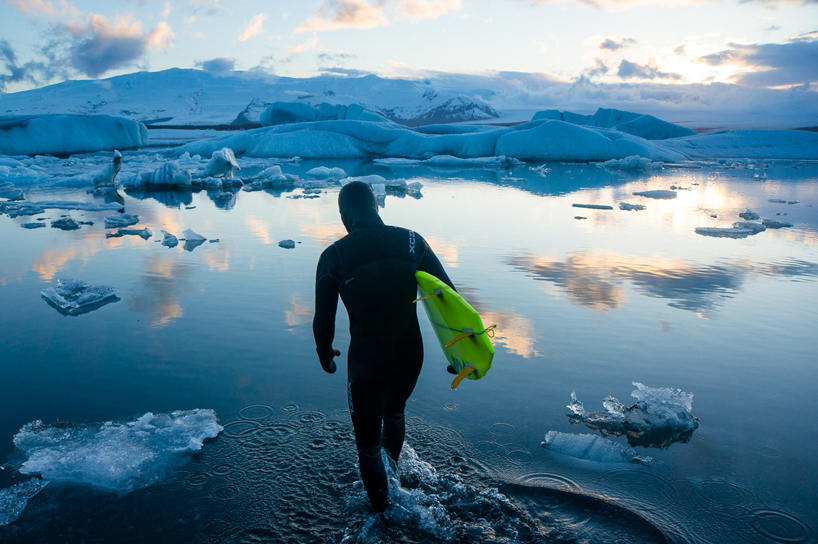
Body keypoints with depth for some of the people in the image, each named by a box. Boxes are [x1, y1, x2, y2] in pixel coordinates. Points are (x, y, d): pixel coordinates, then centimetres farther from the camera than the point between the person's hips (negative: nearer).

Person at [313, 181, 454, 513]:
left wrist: (325, 354, 15)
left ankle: (380, 510, 39)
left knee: (367, 441, 20)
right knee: (394, 410, 36)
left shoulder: (333, 257, -13)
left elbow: (323, 320, -5)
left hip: (366, 363, -4)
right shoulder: (411, 242, -8)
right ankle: (393, 462, 64)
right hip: (410, 357, 4)